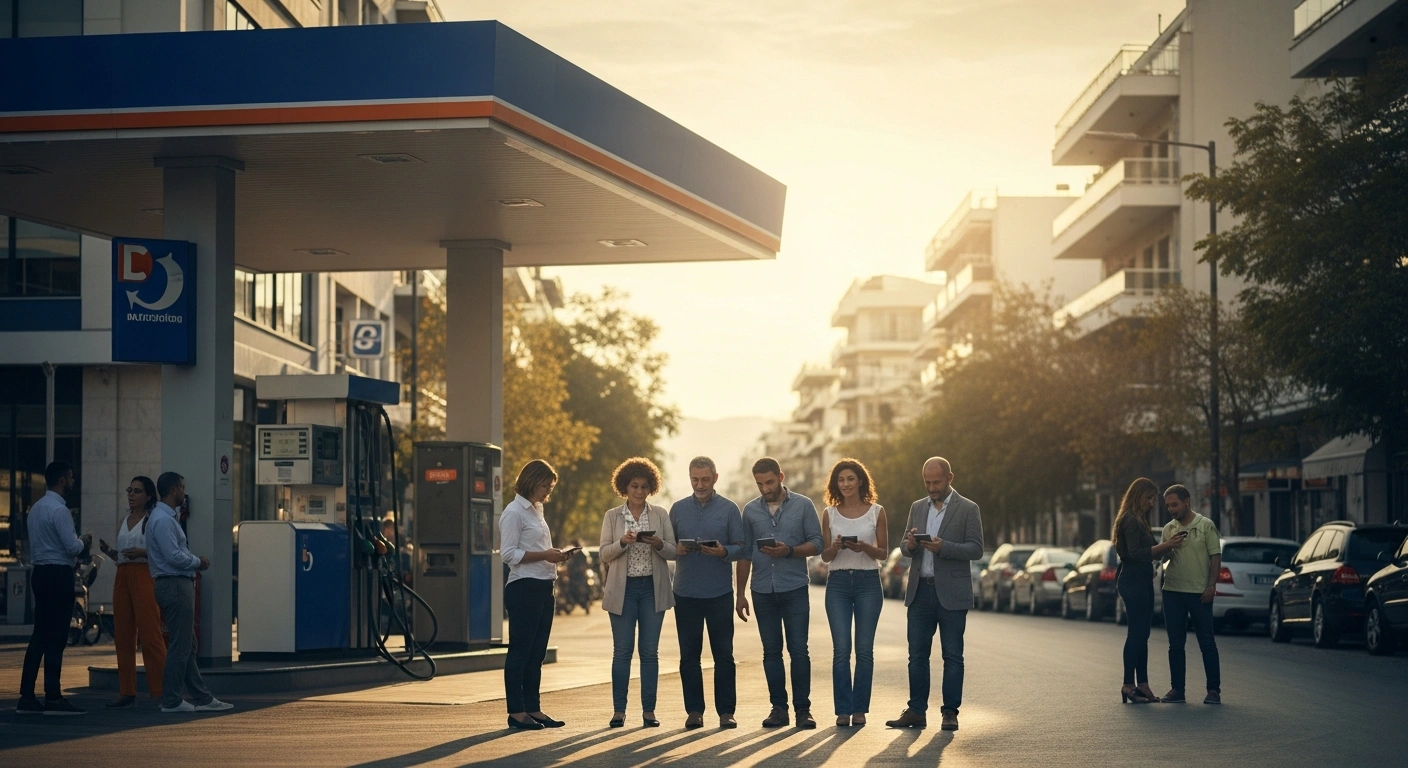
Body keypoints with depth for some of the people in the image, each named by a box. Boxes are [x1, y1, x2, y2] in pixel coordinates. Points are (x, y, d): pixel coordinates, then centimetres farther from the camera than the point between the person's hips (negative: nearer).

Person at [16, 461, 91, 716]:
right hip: (58, 575, -9)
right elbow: (72, 547, -19)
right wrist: (84, 542, 2)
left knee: (39, 636, 9)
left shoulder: (36, 508, 15)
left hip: (40, 573, 9)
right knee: (56, 638, -6)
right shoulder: (59, 510, -15)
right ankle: (53, 698, -5)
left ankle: (27, 697, 8)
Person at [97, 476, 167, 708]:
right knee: (123, 635, 5)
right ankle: (127, 691, 9)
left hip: (144, 576, -7)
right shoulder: (124, 521, 18)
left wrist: (142, 552, -20)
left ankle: (160, 690, -10)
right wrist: (108, 551, 4)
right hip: (123, 576, 8)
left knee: (150, 635, -11)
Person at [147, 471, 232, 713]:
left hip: (180, 585, 11)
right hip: (174, 585, -11)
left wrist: (195, 559, 7)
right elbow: (173, 557, -22)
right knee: (180, 646, -7)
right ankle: (171, 701, -2)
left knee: (188, 646, 12)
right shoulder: (162, 520, -16)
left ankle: (202, 698, 16)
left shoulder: (168, 518, 18)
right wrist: (198, 562, -7)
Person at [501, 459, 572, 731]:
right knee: (520, 650, -5)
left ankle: (533, 709, 15)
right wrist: (544, 555, -20)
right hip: (523, 587, -9)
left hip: (543, 587, 9)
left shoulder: (536, 511, 18)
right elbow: (508, 554, -16)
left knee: (537, 652, 10)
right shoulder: (514, 512, -9)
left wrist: (555, 555, 7)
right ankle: (516, 712, -2)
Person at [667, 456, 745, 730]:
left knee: (723, 653, -1)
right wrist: (677, 549, -12)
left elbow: (740, 548, 1)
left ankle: (726, 711, 3)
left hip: (719, 593, -2)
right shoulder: (678, 509, 9)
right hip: (685, 593, 2)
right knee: (689, 654, 3)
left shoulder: (729, 509, 4)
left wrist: (723, 552, -19)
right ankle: (694, 711, 8)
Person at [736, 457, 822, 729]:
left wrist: (789, 551, -18)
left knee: (799, 651, -4)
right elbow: (745, 553, 11)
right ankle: (778, 707, 11)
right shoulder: (750, 510, 8)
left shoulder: (803, 505, 1)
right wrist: (740, 594, 8)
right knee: (771, 651, 5)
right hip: (763, 591, 3)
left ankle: (803, 708, 1)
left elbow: (816, 543, -1)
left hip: (795, 589, -3)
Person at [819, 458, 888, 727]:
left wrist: (865, 548, -16)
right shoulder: (830, 513, 7)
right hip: (838, 583, 1)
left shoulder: (876, 512, 3)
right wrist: (836, 546, -14)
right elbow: (825, 555, 8)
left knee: (864, 649, 0)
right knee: (841, 649, -4)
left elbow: (883, 552, 4)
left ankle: (860, 709, 8)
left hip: (868, 582, -1)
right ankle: (843, 710, 0)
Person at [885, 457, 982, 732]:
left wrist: (943, 547, -21)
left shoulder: (968, 509, -1)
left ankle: (950, 712, 4)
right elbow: (905, 547, 14)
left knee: (952, 655, 0)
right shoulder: (917, 508, 14)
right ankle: (916, 711, 8)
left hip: (951, 593, -4)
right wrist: (910, 544, -10)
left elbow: (976, 549, -7)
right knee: (917, 654, 4)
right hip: (920, 591, 4)